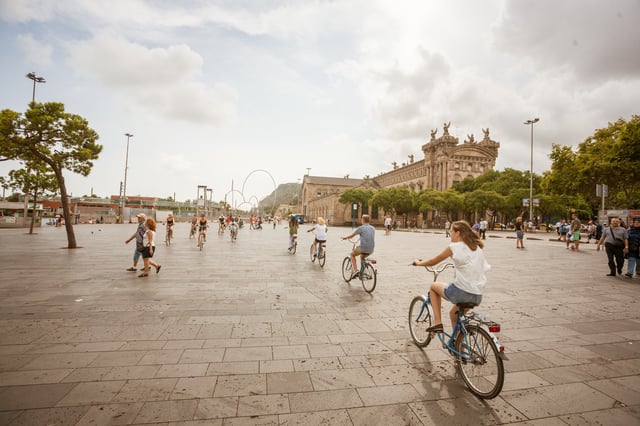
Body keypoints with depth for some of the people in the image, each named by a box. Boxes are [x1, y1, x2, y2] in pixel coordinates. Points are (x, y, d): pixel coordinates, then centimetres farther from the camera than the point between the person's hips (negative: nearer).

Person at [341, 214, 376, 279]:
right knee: (362, 257, 35)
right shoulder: (373, 228, 11)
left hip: (363, 248, -6)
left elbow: (351, 235, 4)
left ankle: (356, 270, 10)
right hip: (371, 250, 6)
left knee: (352, 254, 22)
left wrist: (345, 237, 24)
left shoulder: (361, 228, -7)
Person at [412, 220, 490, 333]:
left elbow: (433, 262, 2)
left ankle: (437, 322, 15)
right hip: (478, 296, 7)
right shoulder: (477, 247, 11)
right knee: (454, 313, 32)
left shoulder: (453, 247, -7)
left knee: (433, 286, 21)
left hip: (461, 292, -7)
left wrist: (418, 262, 21)